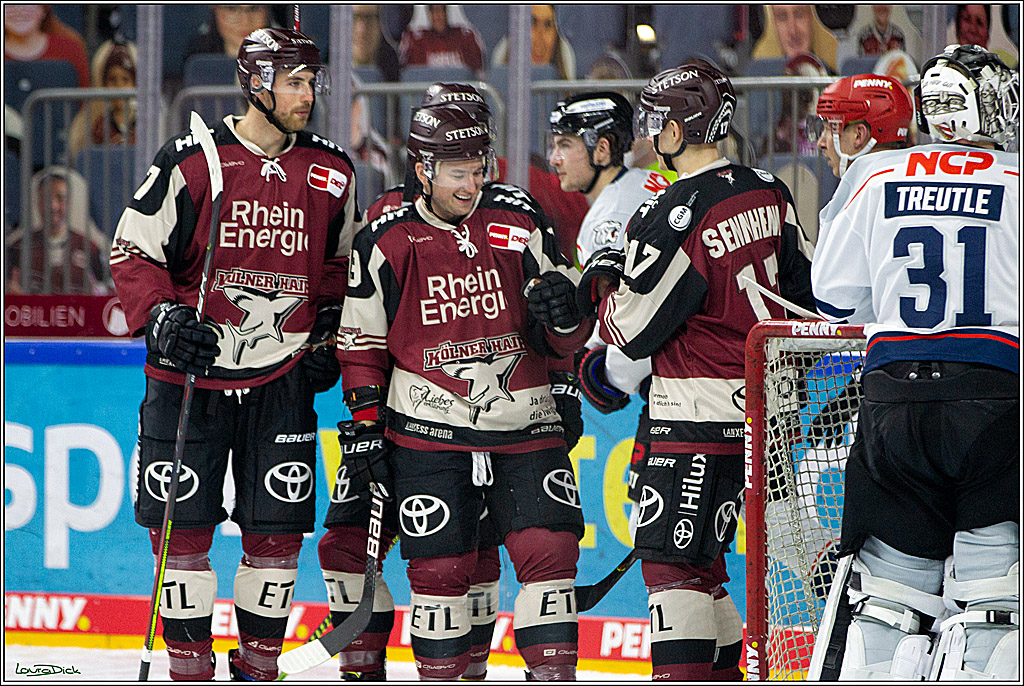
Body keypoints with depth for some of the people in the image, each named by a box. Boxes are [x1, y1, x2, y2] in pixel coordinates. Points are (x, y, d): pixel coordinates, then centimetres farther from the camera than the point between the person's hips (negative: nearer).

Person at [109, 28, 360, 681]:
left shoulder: (331, 173, 4)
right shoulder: (193, 161, -8)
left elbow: (339, 263, 19)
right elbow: (133, 252, -4)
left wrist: (328, 335, 9)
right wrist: (162, 319, -18)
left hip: (282, 380, 3)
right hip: (189, 375, -3)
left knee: (277, 528, 1)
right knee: (183, 525, -2)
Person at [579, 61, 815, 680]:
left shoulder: (675, 216, -18)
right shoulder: (768, 194, 6)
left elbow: (635, 332, -11)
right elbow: (805, 289, 16)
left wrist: (604, 282, 7)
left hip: (697, 416, -8)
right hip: (761, 410, 8)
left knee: (671, 561, -5)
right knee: (701, 557, 16)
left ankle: (683, 676, -11)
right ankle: (724, 673, 19)